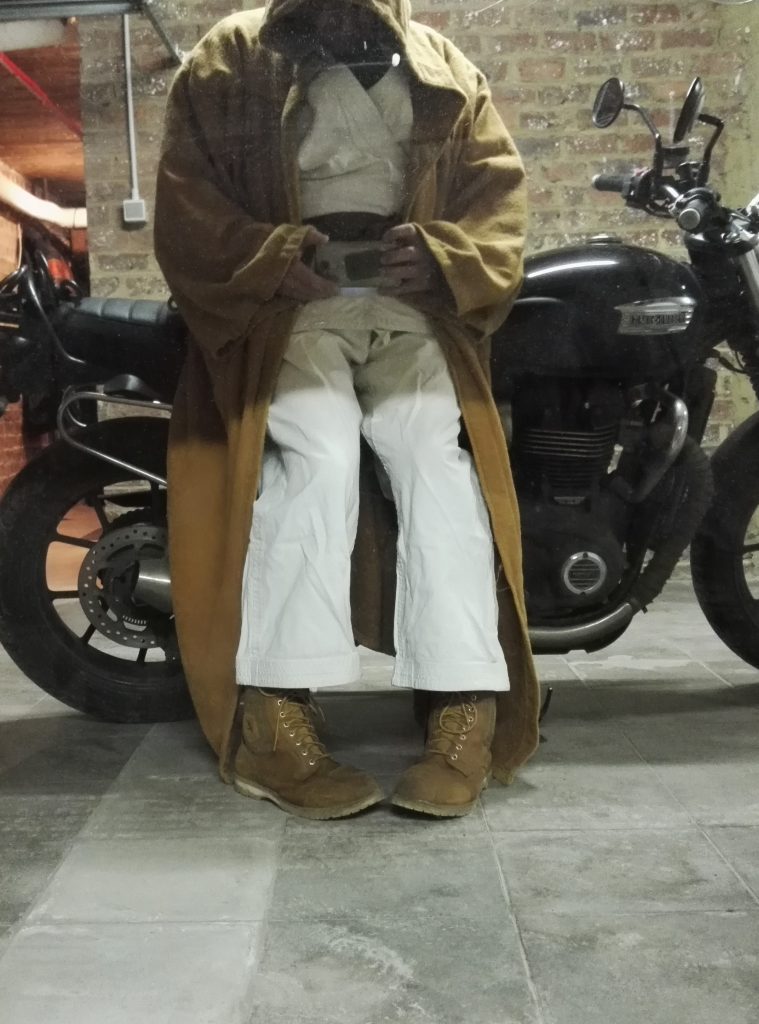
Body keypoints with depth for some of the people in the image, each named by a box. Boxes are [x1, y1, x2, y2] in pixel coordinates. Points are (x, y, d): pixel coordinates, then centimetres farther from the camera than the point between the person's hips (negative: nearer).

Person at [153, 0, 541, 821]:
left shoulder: (441, 72, 21)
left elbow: (498, 190, 11)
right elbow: (185, 199, 3)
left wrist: (440, 254, -10)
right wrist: (269, 257, -15)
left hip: (413, 299, 3)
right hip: (288, 300, -2)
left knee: (438, 456, -24)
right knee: (317, 454, -30)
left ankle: (466, 712, -26)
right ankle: (273, 717, -28)